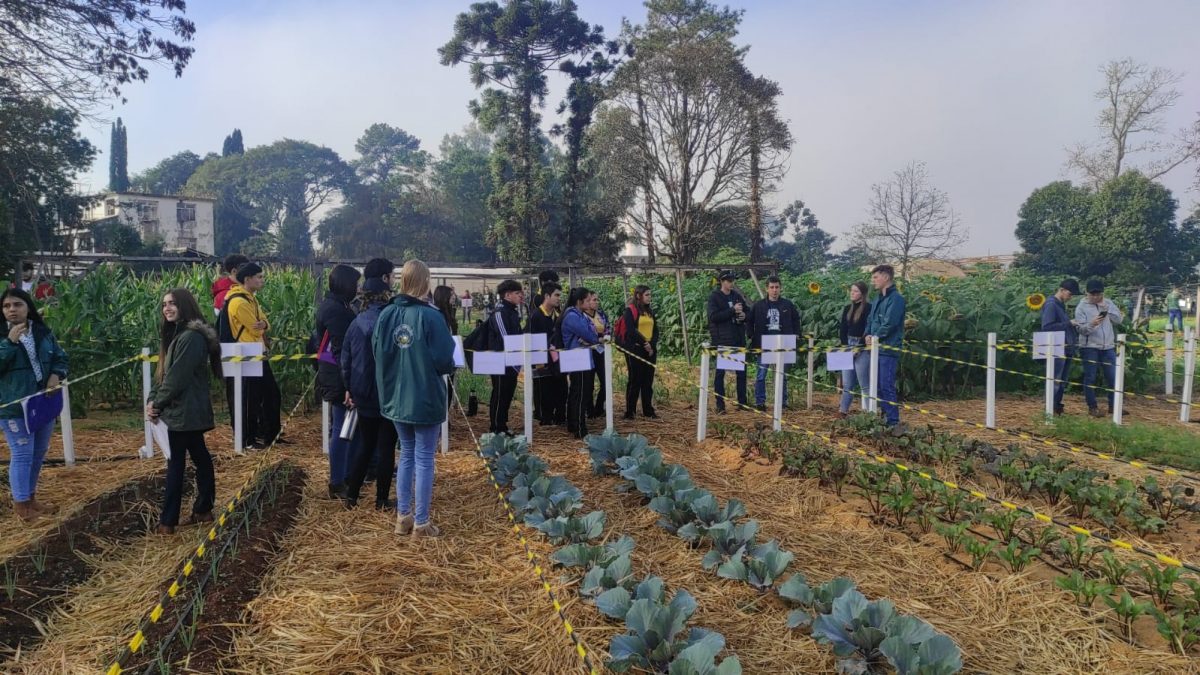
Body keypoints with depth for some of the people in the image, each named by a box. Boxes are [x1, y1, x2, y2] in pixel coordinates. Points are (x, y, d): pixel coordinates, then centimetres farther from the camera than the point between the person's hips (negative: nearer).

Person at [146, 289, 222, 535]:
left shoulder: (191, 337, -19)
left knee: (176, 462, -3)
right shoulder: (177, 334, 14)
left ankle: (168, 520, 3)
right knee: (200, 457, 13)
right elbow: (164, 372, 12)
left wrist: (158, 404, -11)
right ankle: (203, 510, 22)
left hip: (184, 410, -10)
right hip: (185, 410, 10)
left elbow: (178, 377, -20)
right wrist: (152, 399, -1)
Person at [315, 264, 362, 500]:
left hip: (336, 376, 10)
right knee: (342, 429, -2)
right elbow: (341, 351, -23)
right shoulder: (336, 310, -18)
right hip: (339, 379, -10)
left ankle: (346, 476, 26)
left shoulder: (333, 305, 13)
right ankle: (337, 484, 6)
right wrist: (348, 385, -24)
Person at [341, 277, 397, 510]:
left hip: (363, 395, 5)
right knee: (386, 447, 6)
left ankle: (352, 496, 19)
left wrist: (350, 389, 14)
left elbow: (345, 360, 4)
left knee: (365, 444, 18)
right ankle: (382, 500, 11)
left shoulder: (356, 323, 0)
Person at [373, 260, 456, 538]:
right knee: (424, 459, 6)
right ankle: (421, 524, 13)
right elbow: (444, 361, -15)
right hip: (426, 398, -5)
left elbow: (378, 354, 4)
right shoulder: (430, 316, -17)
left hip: (395, 397, 5)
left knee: (407, 455, 19)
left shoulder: (386, 314, -3)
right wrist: (450, 366, 7)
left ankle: (403, 517, 25)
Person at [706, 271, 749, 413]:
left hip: (738, 338, 6)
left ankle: (742, 402, 18)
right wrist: (733, 310, -20)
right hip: (722, 340, -5)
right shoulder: (714, 297, -4)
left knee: (742, 371, 8)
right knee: (720, 371, -1)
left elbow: (748, 312, 21)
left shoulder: (737, 296, 12)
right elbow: (713, 317, -16)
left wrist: (744, 315, -3)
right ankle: (720, 405, 4)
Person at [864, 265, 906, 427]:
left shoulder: (896, 298, -10)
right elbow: (870, 320, 19)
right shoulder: (878, 300, 18)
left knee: (887, 386, -10)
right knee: (878, 385, 13)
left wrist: (876, 337, -12)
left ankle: (893, 421, -5)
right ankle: (884, 416, 22)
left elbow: (889, 323, -19)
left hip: (889, 349, -9)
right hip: (876, 349, 9)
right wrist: (868, 335, 1)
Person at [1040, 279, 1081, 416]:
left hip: (1066, 349, 9)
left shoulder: (1061, 305, 18)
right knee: (1055, 381, -7)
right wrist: (1068, 323, -19)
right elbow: (1046, 327, -21)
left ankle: (1058, 408, 19)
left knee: (1062, 382, 12)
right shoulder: (1051, 305, -11)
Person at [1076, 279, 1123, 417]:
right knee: (1090, 378, 1)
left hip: (1108, 347, 4)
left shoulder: (1108, 303, 8)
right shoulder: (1081, 307, -4)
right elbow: (1080, 329, -10)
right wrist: (1091, 324, -28)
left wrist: (1106, 307, -12)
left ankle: (1113, 405, 21)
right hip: (1089, 347, -4)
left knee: (1113, 376, 8)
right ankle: (1092, 407, 10)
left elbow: (1119, 320, -2)